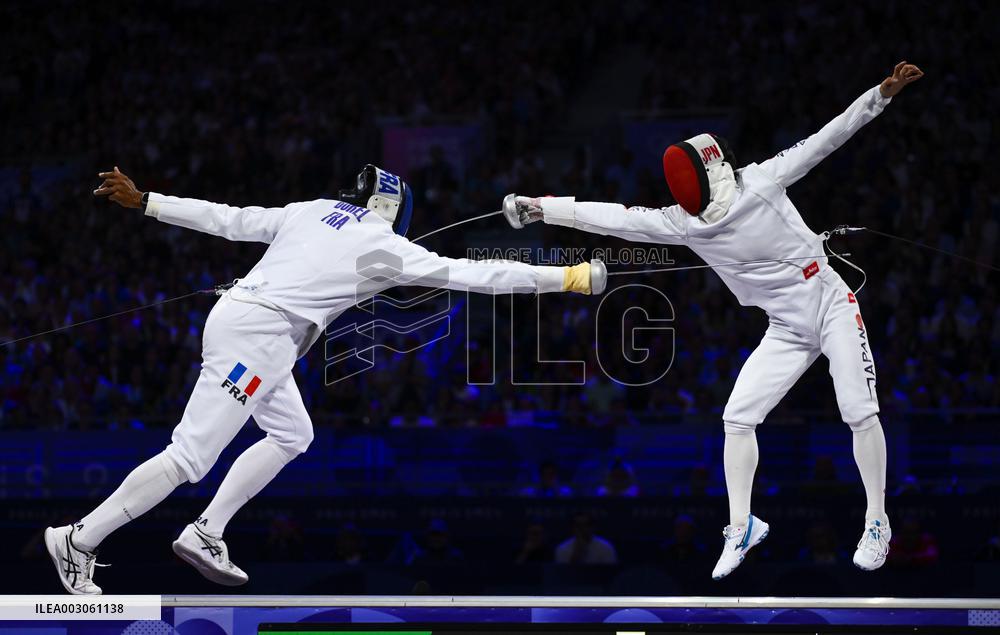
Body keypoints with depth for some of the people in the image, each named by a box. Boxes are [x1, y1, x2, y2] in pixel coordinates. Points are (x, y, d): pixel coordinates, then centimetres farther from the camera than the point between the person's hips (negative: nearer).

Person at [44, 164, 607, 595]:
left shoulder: (308, 212, 18)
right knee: (189, 459, -7)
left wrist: (143, 202, 21)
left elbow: (226, 220, 16)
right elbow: (477, 276, 0)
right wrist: (567, 278, 4)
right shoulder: (387, 247, 2)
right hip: (256, 339, -9)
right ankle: (80, 541, -7)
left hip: (239, 321, 9)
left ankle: (204, 536, 14)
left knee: (293, 436, 21)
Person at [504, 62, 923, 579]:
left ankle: (877, 523, 2)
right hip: (787, 328, 4)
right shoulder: (683, 222, -7)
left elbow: (825, 140, -15)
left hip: (832, 307, -4)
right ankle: (741, 528, 6)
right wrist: (540, 208, -15)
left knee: (859, 413, -13)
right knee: (737, 418, -6)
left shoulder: (759, 181, -16)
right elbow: (615, 219, -10)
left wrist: (882, 94, -23)